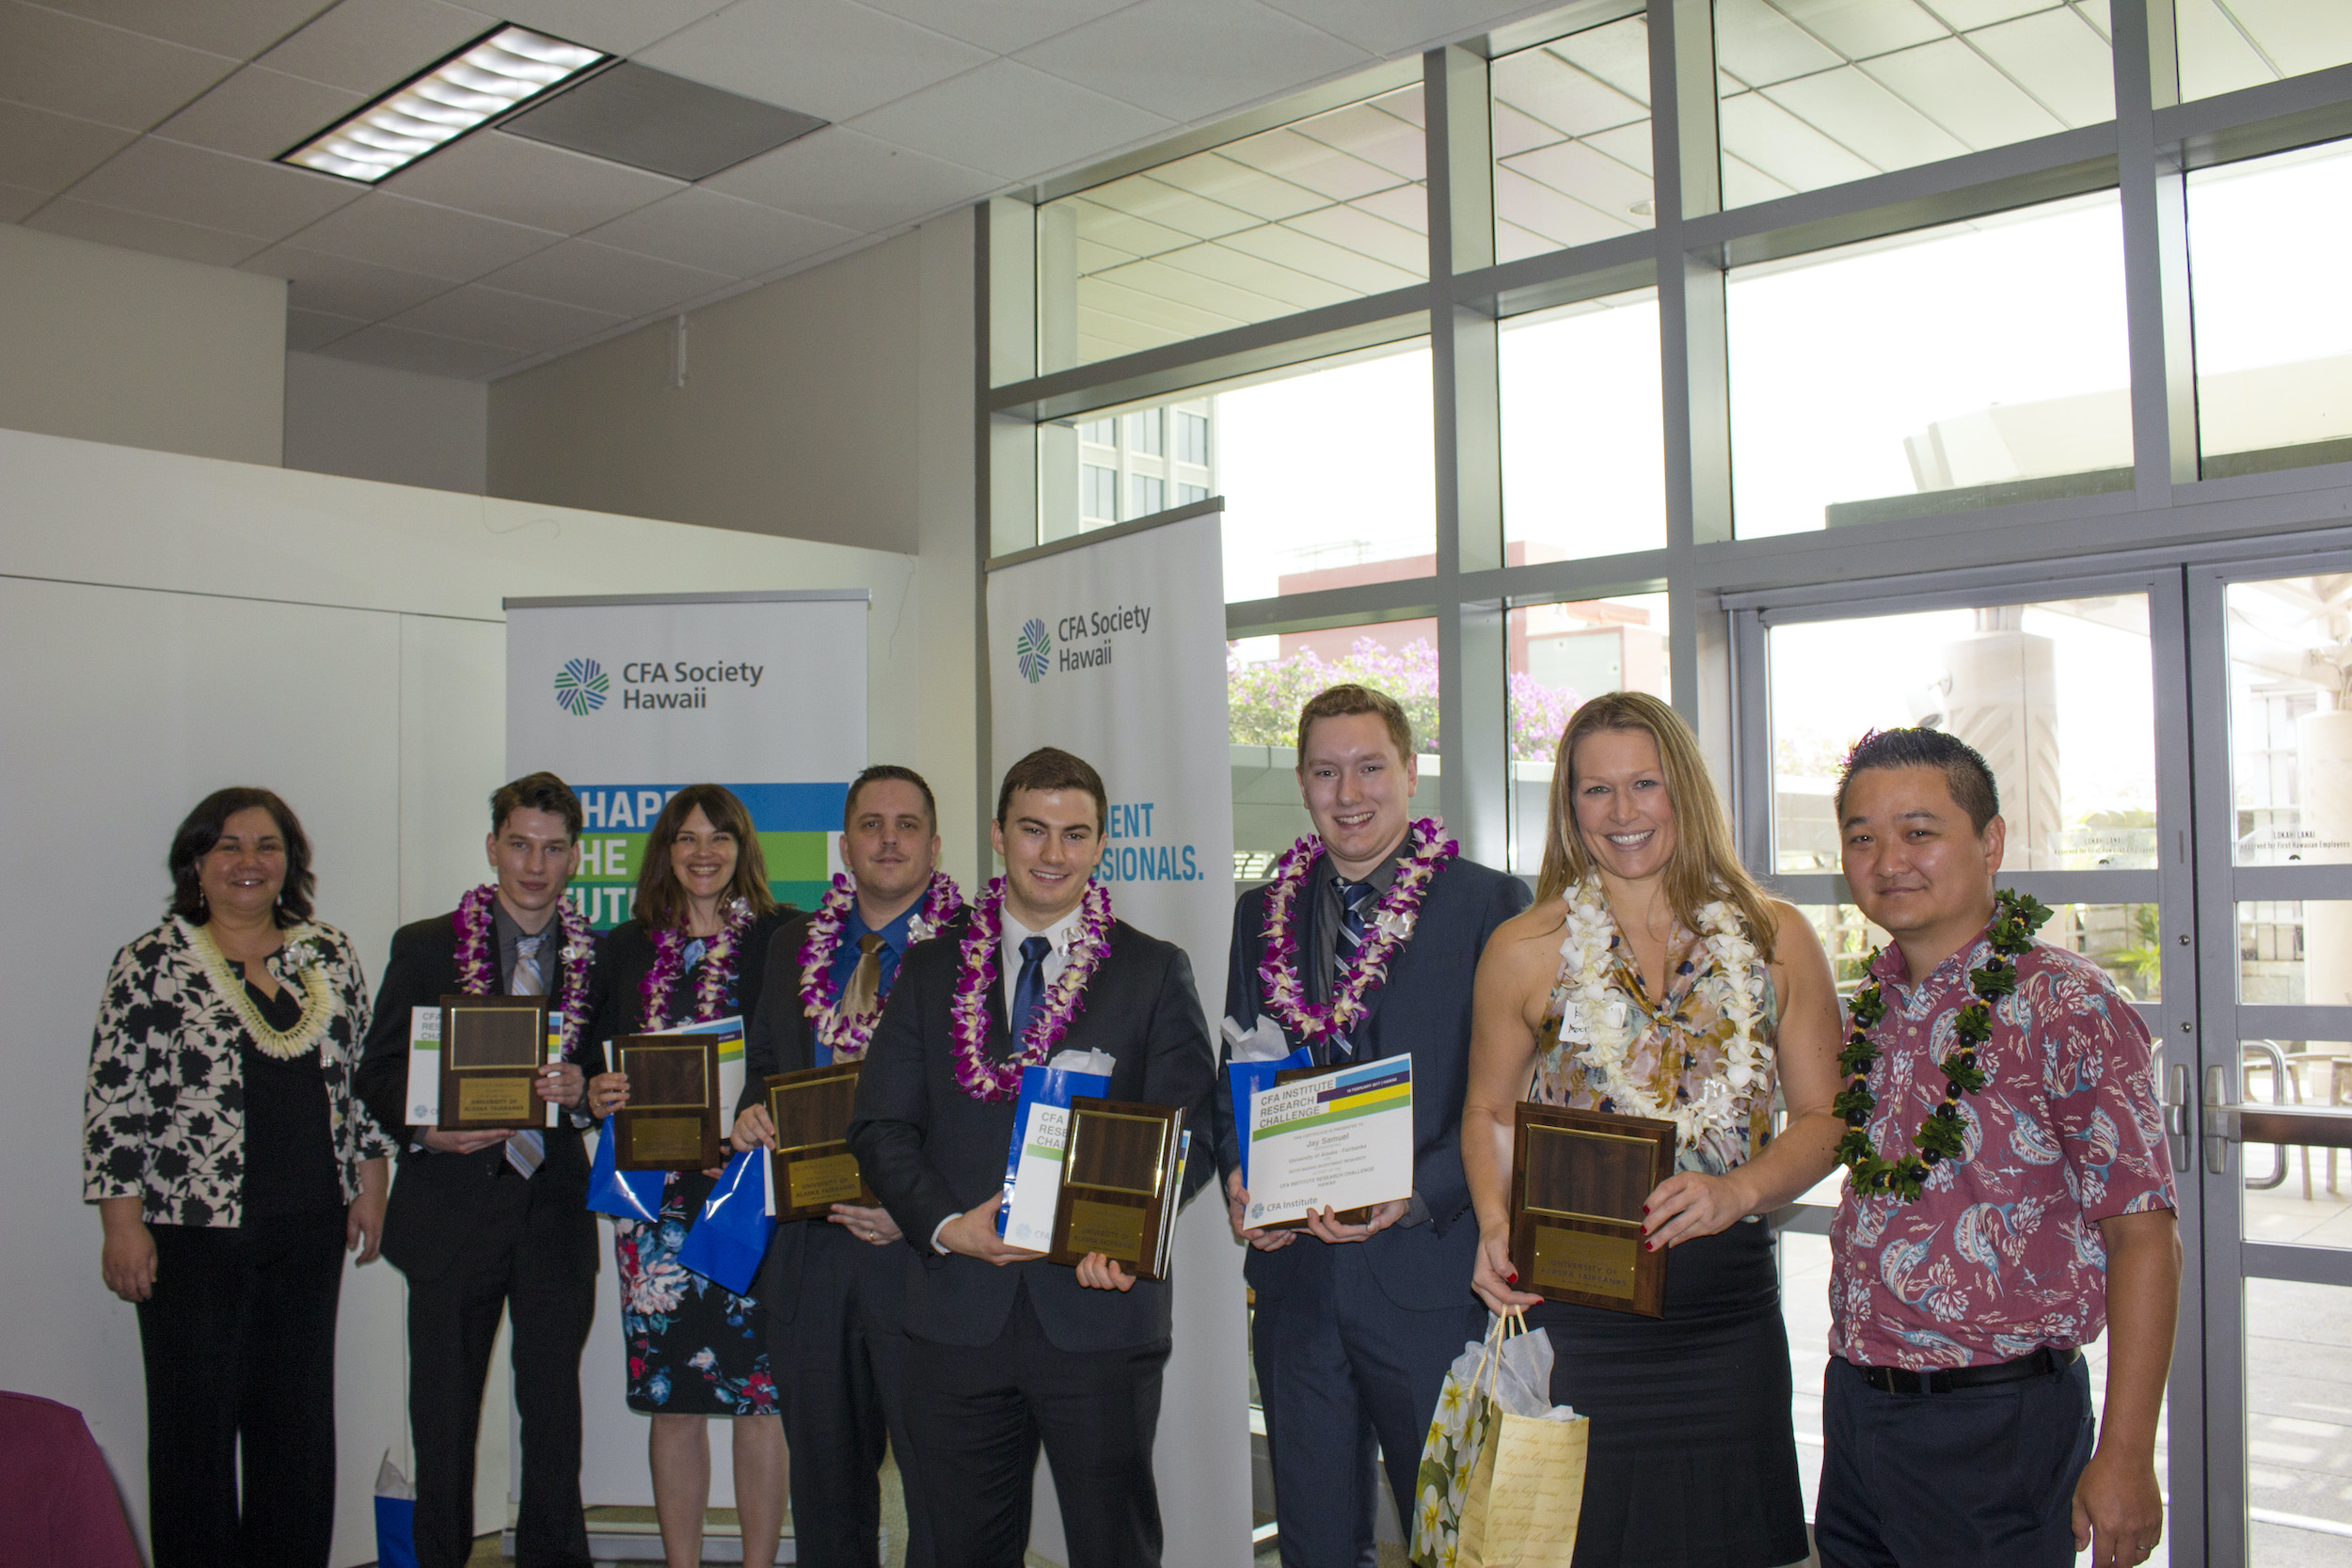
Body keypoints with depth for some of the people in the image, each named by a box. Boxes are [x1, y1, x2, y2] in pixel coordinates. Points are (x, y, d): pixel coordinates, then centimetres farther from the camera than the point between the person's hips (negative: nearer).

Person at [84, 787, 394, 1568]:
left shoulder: (330, 954, 8)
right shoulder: (153, 963, -4)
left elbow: (363, 1077, 13)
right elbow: (113, 1101, -5)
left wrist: (371, 1181, 9)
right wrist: (123, 1221, -9)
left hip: (309, 1230, 4)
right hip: (195, 1230, -3)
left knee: (300, 1415, 11)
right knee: (196, 1417, 6)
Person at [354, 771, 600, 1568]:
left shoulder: (600, 957, 6)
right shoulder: (423, 946, 3)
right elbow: (378, 1075, 3)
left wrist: (581, 1089, -13)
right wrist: (428, 1130, -16)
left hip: (556, 1207, 1)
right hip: (453, 1206, -1)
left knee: (554, 1405, 8)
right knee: (444, 1407, 9)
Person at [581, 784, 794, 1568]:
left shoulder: (782, 939, 1)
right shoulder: (625, 949, 12)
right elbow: (597, 1066, 15)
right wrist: (597, 1094, -6)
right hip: (656, 1194, 3)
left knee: (759, 1396, 0)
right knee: (670, 1399, 8)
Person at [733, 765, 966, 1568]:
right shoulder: (794, 945, 11)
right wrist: (753, 1112, 0)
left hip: (919, 1247, -5)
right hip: (808, 1246, 5)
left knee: (939, 1472, 2)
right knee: (822, 1469, 18)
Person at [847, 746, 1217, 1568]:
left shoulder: (1156, 972, 5)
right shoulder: (930, 969, 10)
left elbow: (1184, 1131, -2)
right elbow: (880, 1125, 5)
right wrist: (947, 1222, -12)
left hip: (1098, 1307, -2)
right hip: (959, 1311, 2)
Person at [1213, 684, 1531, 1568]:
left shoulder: (1490, 904, -5)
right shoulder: (1262, 915, 10)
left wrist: (1418, 1193, -20)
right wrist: (1240, 1181, -4)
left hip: (1432, 1272, -4)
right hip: (1295, 1272, 4)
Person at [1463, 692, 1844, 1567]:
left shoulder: (1776, 941, 4)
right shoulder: (1523, 952, 2)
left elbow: (1822, 1118, 6)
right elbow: (1488, 1112, 11)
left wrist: (1737, 1191, -12)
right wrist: (1496, 1226, -6)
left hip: (1726, 1306, 1)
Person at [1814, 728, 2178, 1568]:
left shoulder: (2065, 1006, -13)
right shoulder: (1870, 1005, 5)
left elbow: (2142, 1235, -14)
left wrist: (2124, 1458, -16)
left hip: (1994, 1423, -6)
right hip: (1854, 1400, 6)